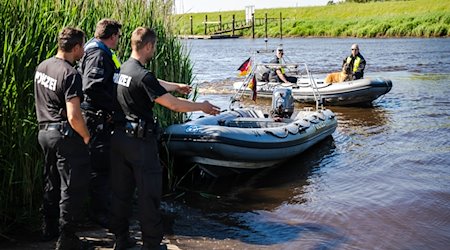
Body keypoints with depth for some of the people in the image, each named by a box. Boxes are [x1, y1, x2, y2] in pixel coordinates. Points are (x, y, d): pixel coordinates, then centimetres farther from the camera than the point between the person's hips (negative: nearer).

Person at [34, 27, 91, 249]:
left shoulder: (42, 67, 7)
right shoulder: (70, 74, -20)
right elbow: (73, 116, -26)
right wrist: (86, 136, -11)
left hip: (45, 131, 9)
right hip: (66, 136, -9)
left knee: (52, 184, 21)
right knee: (72, 188, 2)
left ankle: (49, 230, 34)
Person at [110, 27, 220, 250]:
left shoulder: (124, 68, 7)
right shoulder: (143, 76, -21)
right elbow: (174, 105, -18)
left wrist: (177, 86, 37)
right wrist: (202, 107, -3)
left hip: (118, 137, 9)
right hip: (139, 140, -9)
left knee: (121, 191, 15)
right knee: (149, 194, 3)